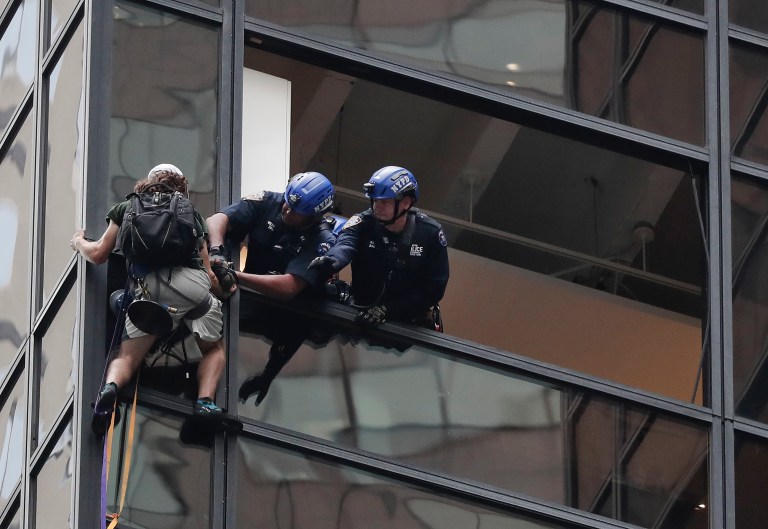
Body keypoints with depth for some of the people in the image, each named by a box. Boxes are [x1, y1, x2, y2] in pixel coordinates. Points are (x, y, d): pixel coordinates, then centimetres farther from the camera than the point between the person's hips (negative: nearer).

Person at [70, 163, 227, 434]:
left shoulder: (126, 209, 26)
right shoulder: (192, 213, 29)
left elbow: (98, 255, 28)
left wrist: (79, 243, 50)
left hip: (149, 287, -1)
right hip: (194, 284, 1)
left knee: (127, 358, 9)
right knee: (214, 349, 23)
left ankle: (110, 387, -25)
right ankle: (205, 401, -4)